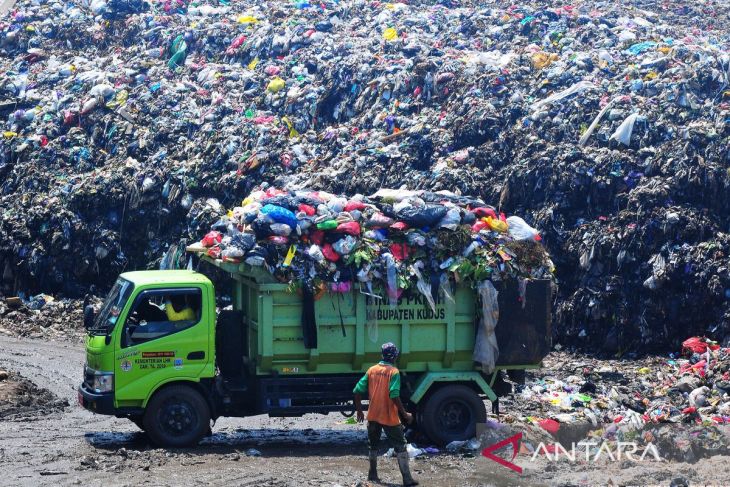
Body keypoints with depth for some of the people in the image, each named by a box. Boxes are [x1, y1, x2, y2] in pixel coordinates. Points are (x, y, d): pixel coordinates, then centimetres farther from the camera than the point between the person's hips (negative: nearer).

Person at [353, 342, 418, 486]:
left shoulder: (372, 370, 4)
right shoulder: (393, 372, -12)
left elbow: (357, 391, 3)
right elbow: (394, 395, -22)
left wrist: (359, 410, 15)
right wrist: (405, 414, -15)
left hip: (373, 416, 5)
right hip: (389, 418, -5)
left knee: (373, 445, 21)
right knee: (400, 446, 1)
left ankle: (373, 474, 26)